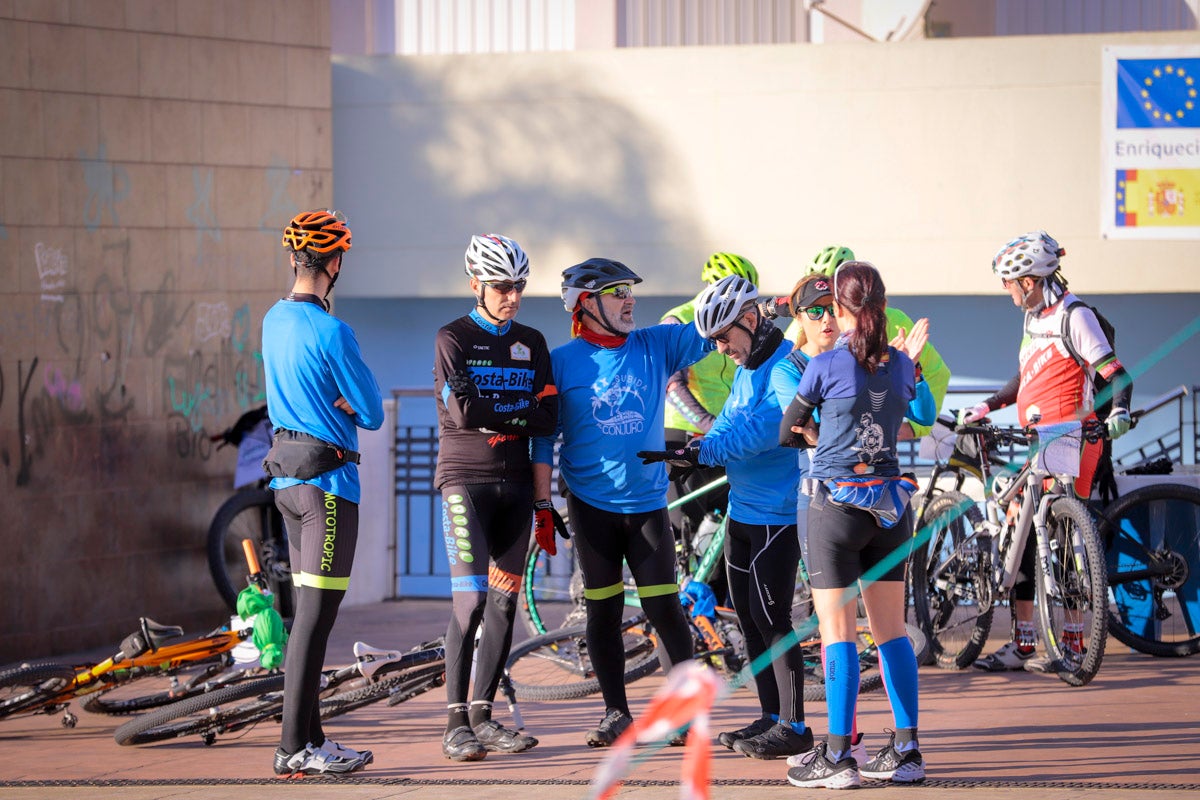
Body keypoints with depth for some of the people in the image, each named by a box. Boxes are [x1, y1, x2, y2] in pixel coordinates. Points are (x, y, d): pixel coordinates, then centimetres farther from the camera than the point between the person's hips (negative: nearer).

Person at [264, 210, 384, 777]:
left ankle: (310, 737, 15)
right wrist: (349, 406, 6)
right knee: (316, 615, -8)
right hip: (327, 478, -9)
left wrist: (336, 403, 3)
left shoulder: (273, 320, 10)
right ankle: (295, 747, -10)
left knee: (310, 610, 13)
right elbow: (373, 414, -11)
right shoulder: (331, 332, -15)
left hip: (285, 473, 9)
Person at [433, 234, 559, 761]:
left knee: (504, 601, 5)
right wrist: (518, 411, -5)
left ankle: (483, 714, 14)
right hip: (465, 480, -5)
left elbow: (548, 417, 1)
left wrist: (494, 417, -11)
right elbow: (462, 410, -16)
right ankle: (456, 722, -11)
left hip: (514, 485, 5)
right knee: (471, 598, -14)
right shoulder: (453, 339, -2)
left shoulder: (532, 343, 12)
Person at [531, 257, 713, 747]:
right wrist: (541, 501, -2)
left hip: (647, 500, 1)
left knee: (664, 607, -4)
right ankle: (615, 714, 13)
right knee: (603, 611, 5)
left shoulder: (657, 346, 4)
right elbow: (544, 434, 2)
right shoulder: (563, 361, -1)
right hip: (591, 502, -1)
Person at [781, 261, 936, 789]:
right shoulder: (900, 364, 3)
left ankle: (836, 758, -4)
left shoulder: (826, 365, -11)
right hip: (890, 505, 5)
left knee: (837, 632, -3)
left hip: (837, 503, -5)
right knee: (891, 631, 10)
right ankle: (907, 751, 11)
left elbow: (790, 426, 1)